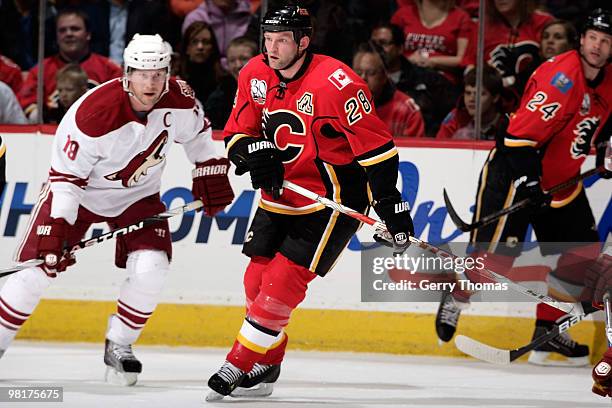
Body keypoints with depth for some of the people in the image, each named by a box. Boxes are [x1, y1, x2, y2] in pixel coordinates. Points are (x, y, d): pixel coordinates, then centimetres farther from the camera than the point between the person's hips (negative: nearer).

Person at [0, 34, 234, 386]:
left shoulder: (179, 99, -20)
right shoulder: (91, 114, -33)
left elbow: (197, 132, 6)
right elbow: (66, 177, -25)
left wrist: (211, 173, 6)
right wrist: (57, 228, -30)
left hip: (138, 195, 3)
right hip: (79, 190, -3)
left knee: (151, 268, -17)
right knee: (42, 266, -10)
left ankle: (119, 347, 3)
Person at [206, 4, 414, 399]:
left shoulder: (335, 82, -23)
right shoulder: (255, 75, -2)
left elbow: (375, 144, -20)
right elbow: (237, 133, 7)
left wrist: (390, 203, -20)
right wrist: (254, 152, -16)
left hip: (334, 197, -7)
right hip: (281, 194, 7)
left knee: (284, 280, -12)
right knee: (257, 279, 4)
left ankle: (242, 364, -3)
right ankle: (267, 363, 23)